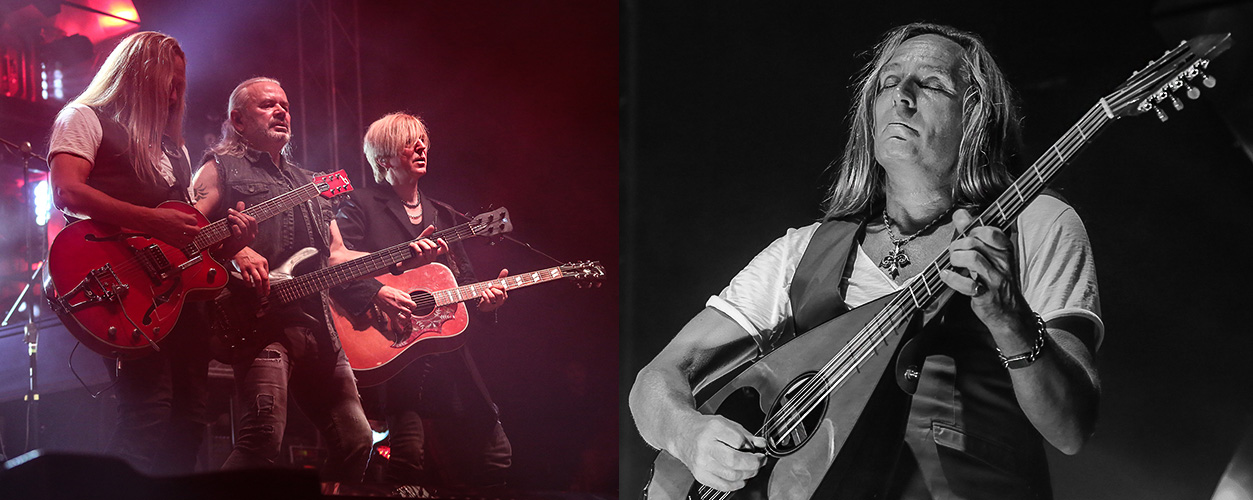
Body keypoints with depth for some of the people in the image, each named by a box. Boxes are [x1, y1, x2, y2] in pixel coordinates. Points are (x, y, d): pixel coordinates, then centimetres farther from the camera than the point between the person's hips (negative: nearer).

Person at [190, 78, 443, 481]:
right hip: (261, 317, -7)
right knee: (265, 435, -24)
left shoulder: (310, 183, 28)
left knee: (355, 439, 7)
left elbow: (337, 256, 21)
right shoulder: (222, 168, 9)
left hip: (318, 323, 7)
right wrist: (236, 251, -23)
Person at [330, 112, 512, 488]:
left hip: (449, 359, 6)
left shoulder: (443, 215, 22)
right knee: (411, 464, -15)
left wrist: (484, 299, 3)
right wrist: (377, 293, -23)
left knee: (495, 459, 3)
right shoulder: (361, 207, 3)